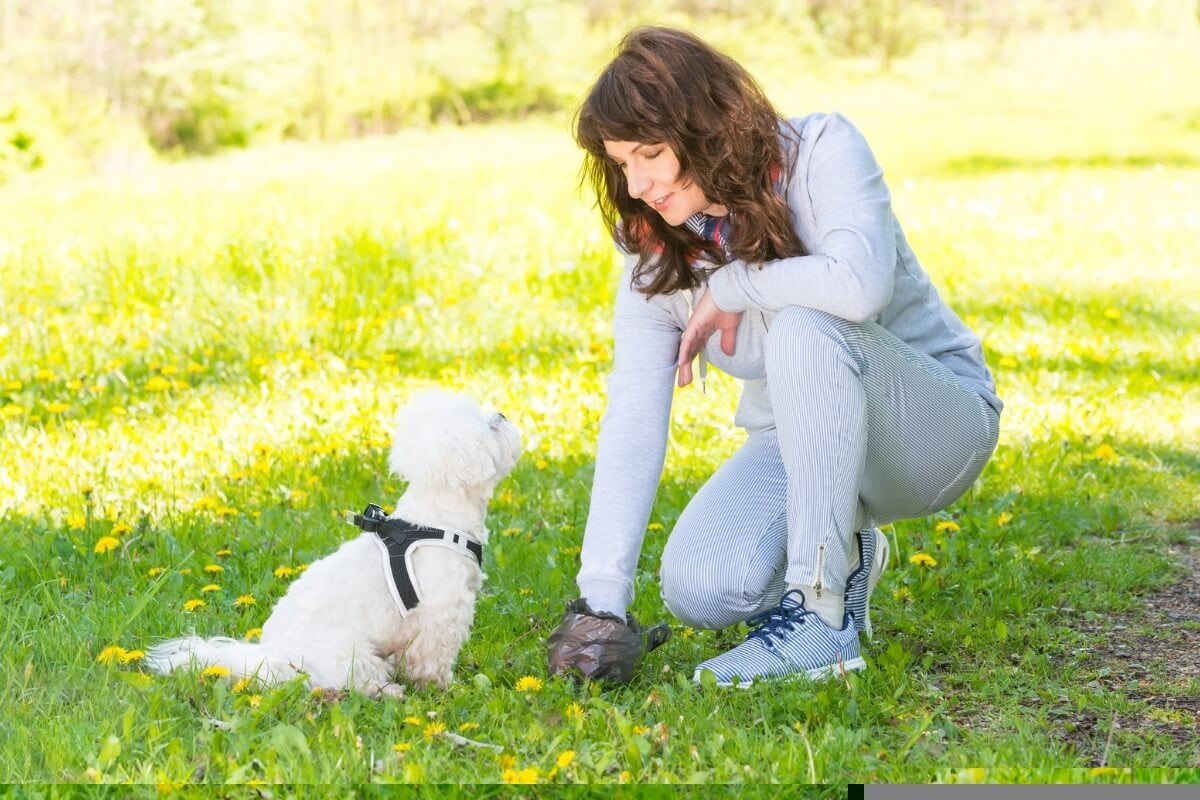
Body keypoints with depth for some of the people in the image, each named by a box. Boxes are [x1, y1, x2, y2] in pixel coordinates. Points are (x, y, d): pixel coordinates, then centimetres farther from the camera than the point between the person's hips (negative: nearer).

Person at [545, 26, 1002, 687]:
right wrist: (602, 600, -20)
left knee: (805, 328, -35)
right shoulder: (655, 248, -6)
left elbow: (860, 285, -40)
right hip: (798, 445, 5)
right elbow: (632, 422, -13)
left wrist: (729, 289, -23)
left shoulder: (820, 152, -19)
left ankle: (820, 617, -27)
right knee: (699, 586, -22)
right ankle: (842, 556, 13)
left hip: (936, 419, -5)